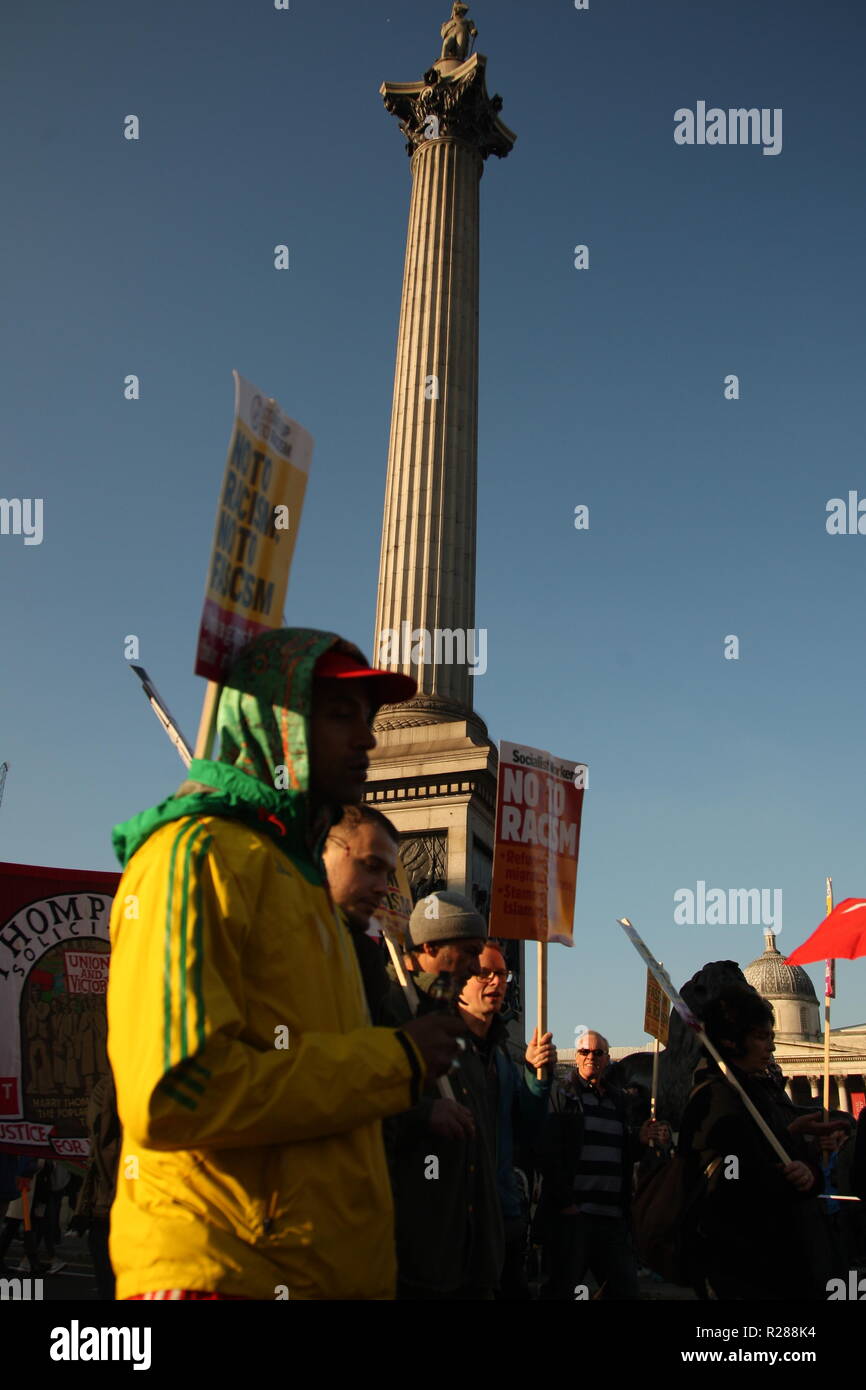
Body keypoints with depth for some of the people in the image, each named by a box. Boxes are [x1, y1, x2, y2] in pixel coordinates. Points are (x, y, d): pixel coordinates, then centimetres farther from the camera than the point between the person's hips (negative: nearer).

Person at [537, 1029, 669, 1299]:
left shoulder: (617, 1100, 19)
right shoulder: (562, 1095, 1)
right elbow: (548, 1152, -9)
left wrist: (640, 1140, 1)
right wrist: (564, 1202, -16)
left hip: (613, 1217, 5)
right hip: (571, 1214, -5)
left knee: (626, 1289, 4)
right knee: (562, 1289, 0)